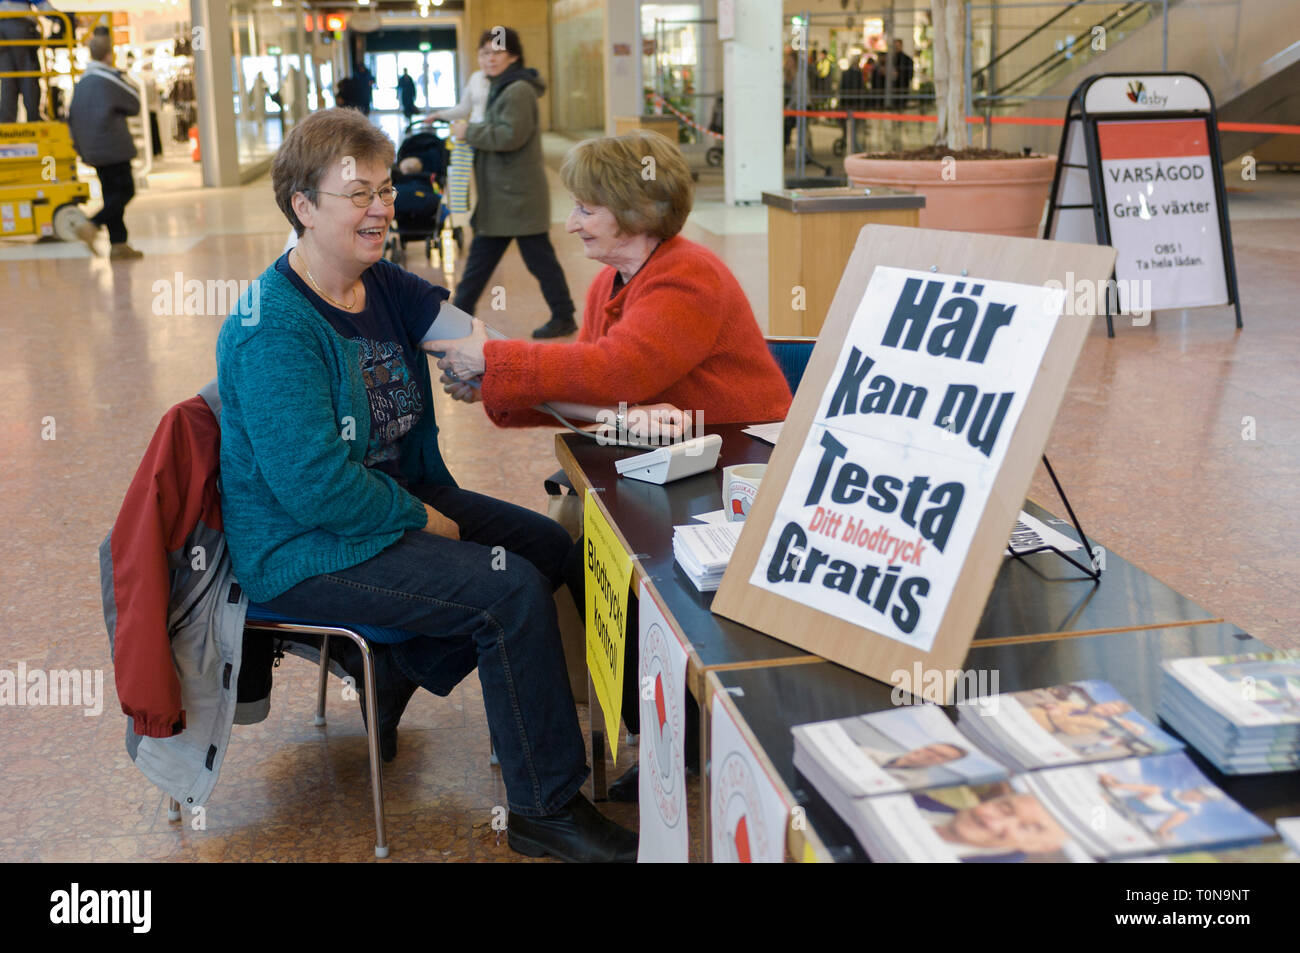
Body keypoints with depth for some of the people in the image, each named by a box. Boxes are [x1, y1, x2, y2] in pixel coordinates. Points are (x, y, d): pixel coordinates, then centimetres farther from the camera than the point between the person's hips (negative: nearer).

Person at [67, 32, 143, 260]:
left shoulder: (81, 82, 13)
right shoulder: (111, 78, -10)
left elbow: (72, 115, 15)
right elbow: (134, 106, -2)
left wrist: (79, 145, 21)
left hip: (93, 150, 8)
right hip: (113, 146, -8)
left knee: (111, 194, 10)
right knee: (124, 191, -4)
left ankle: (118, 243, 7)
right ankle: (92, 226, -19)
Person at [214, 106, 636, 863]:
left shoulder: (385, 285, 5)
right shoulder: (272, 332, -22)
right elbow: (315, 485, -26)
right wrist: (426, 522, -17)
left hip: (400, 493, 10)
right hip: (304, 546, -9)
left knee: (551, 544, 7)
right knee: (510, 589, -21)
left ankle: (395, 672, 17)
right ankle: (547, 811, -7)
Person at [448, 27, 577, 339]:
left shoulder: (519, 91, -15)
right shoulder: (500, 89, 17)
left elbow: (510, 136, -24)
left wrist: (468, 132, -14)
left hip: (519, 196, -10)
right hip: (500, 197, 10)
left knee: (539, 258, -1)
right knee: (479, 258, 13)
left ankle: (564, 318, 10)